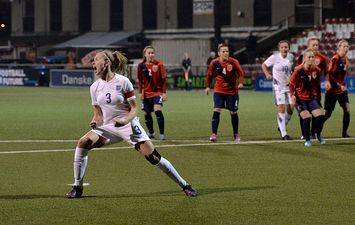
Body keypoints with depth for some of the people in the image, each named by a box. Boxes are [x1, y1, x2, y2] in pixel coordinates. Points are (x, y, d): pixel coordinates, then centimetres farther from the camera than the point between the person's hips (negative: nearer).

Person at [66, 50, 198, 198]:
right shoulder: (95, 87, 2)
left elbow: (134, 108, -8)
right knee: (83, 143, -18)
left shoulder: (123, 82, -11)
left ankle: (184, 186, 3)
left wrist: (125, 121, -27)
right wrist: (95, 122, -14)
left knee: (153, 157, -12)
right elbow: (98, 113, 9)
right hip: (107, 127, 4)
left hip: (128, 125, -4)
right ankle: (77, 188, -8)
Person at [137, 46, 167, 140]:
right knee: (147, 113, 10)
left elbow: (163, 79, -4)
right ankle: (151, 133, 31)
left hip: (158, 91, -4)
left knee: (158, 110, -20)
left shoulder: (159, 64, -8)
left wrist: (164, 92, -8)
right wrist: (140, 92, 2)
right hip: (147, 93, 4)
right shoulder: (141, 66, -1)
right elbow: (140, 80, 9)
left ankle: (162, 134, -14)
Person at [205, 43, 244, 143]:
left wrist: (241, 83, -28)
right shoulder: (214, 63, -8)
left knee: (233, 112, 7)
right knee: (216, 110, -15)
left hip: (232, 91, 0)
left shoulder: (234, 62, -13)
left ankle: (236, 134, 24)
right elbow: (209, 75, 7)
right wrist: (208, 87, 9)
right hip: (219, 90, 0)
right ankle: (214, 134, -14)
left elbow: (241, 73, -10)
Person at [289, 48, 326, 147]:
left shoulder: (317, 70, -7)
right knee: (306, 118, -17)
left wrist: (315, 93, 10)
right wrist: (293, 95, -15)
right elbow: (291, 83, -6)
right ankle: (307, 139, 3)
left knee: (320, 117, -10)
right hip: (300, 98, -4)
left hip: (311, 98, 4)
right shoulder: (298, 70, -18)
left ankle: (319, 135, 18)